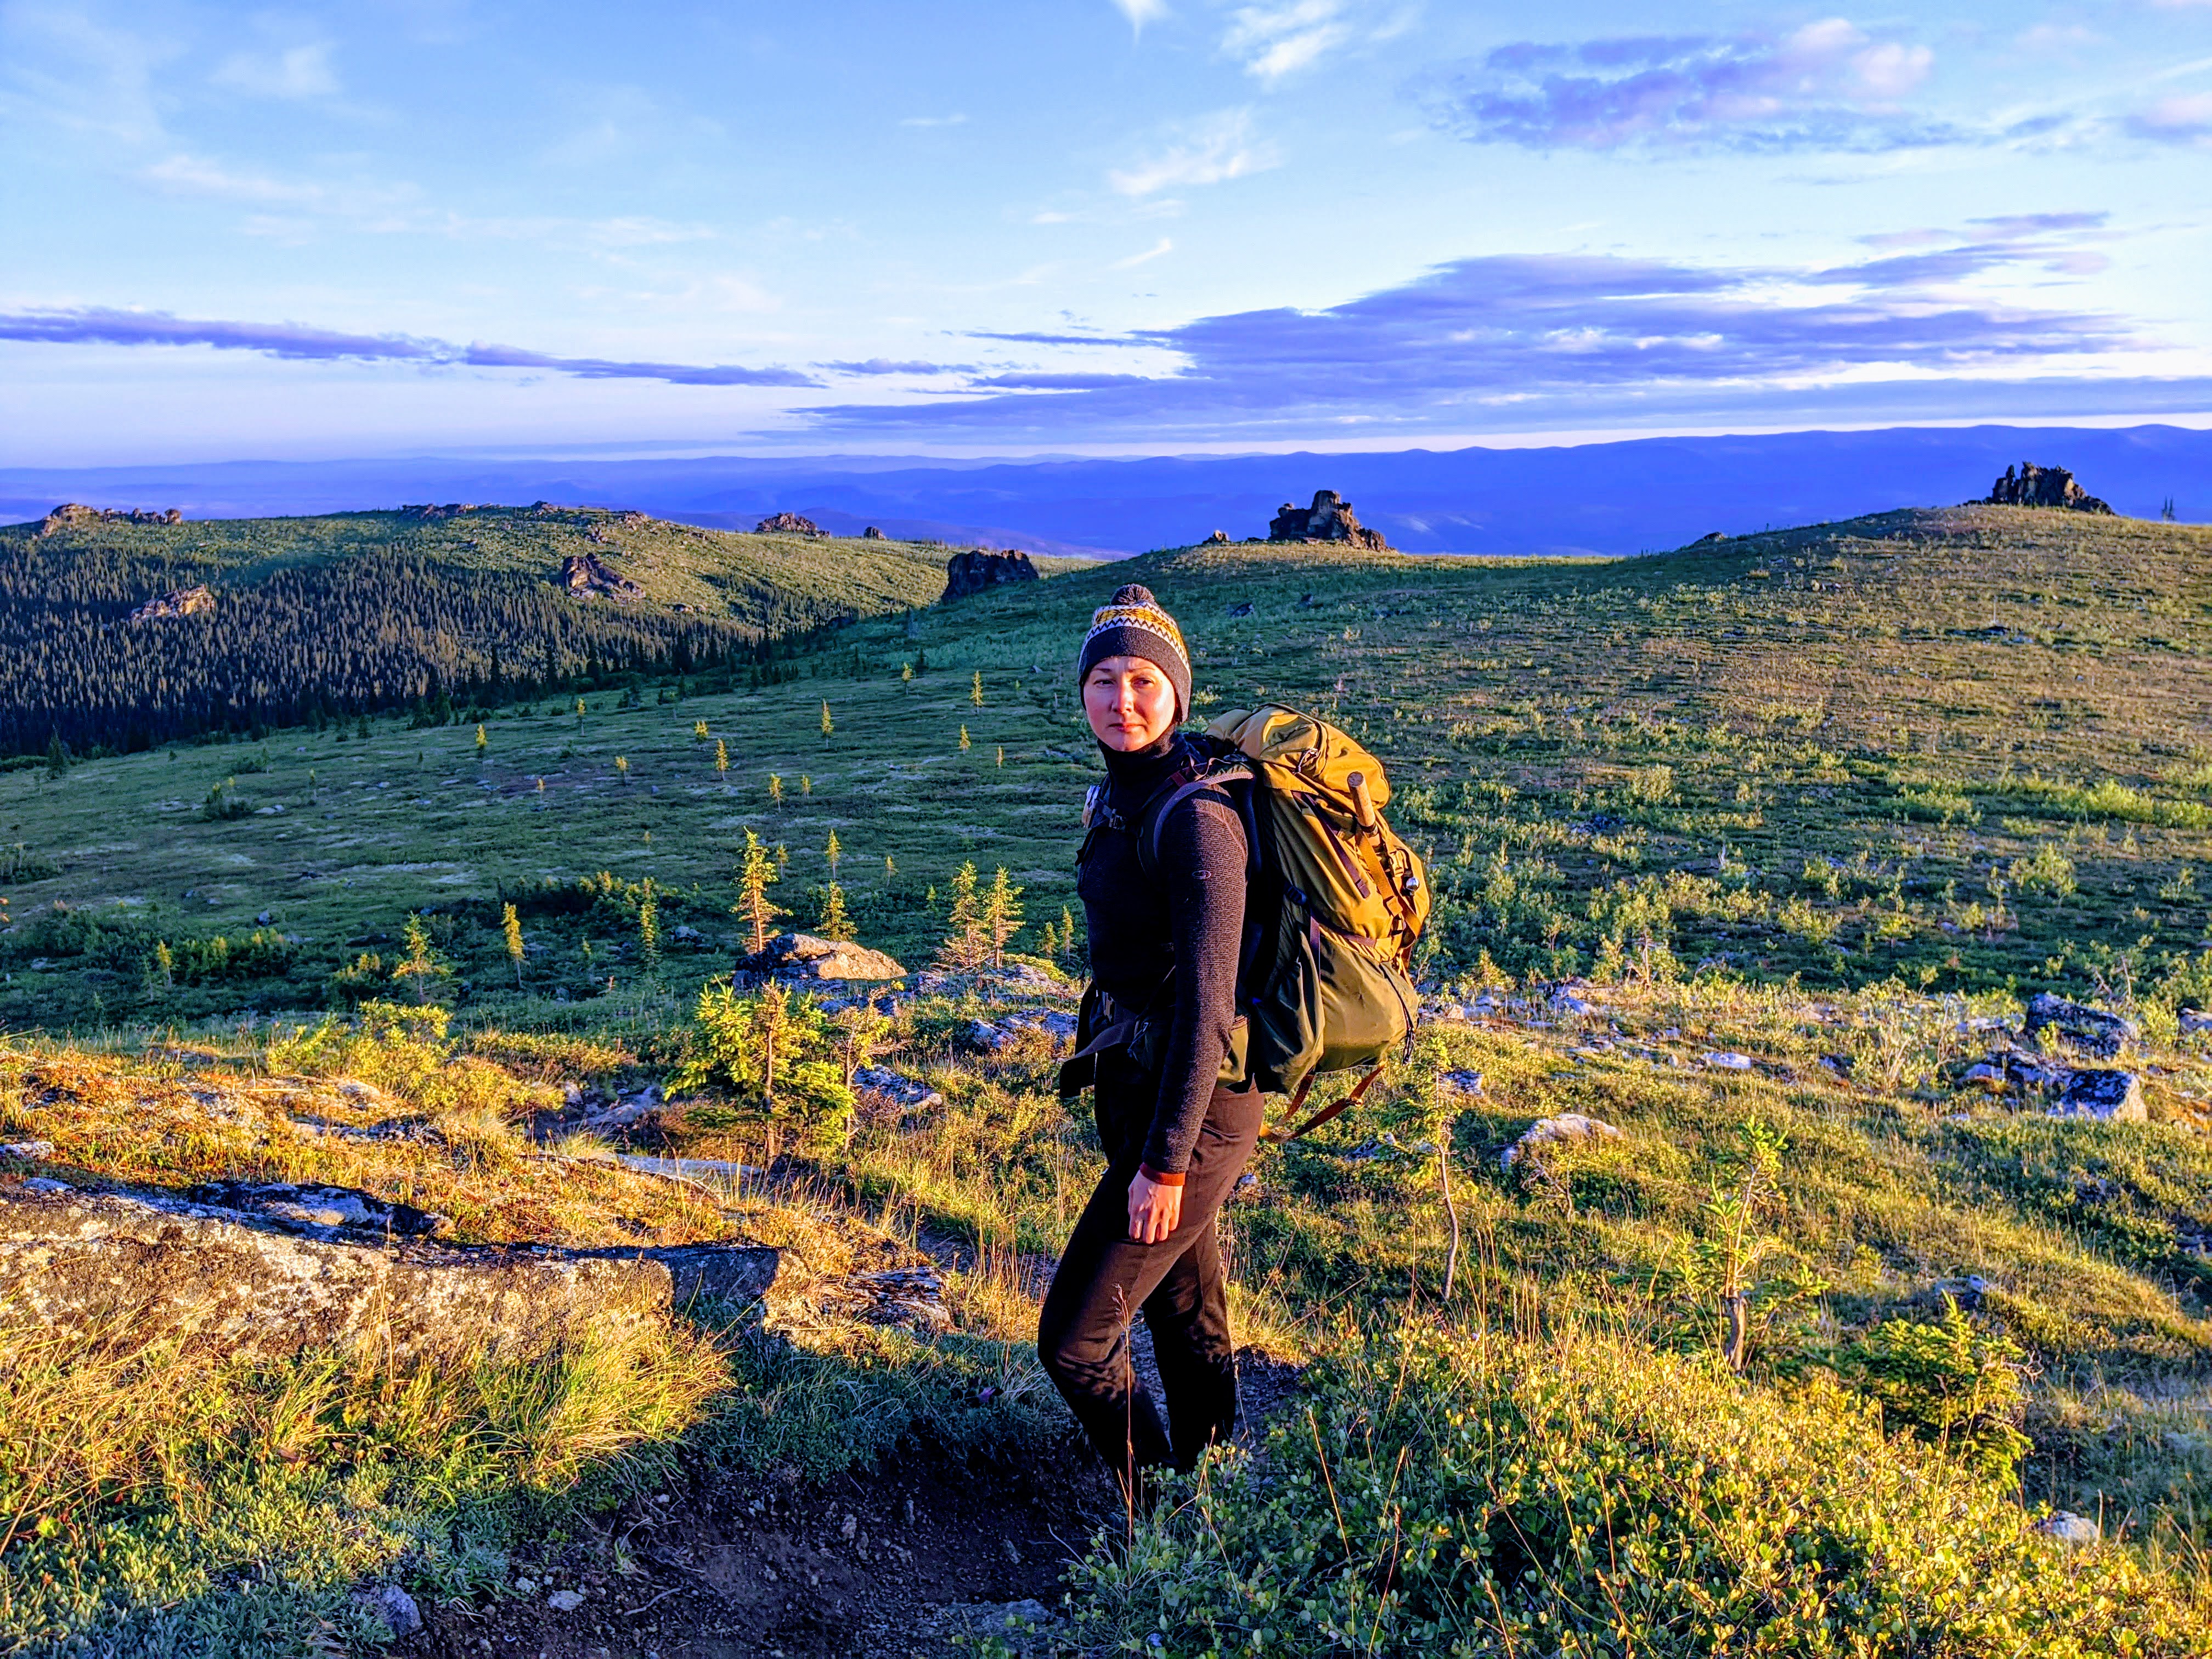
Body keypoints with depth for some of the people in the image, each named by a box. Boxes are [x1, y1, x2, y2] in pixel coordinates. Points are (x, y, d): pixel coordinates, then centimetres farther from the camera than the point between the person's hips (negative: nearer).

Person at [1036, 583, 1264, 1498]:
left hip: (1190, 1114, -9)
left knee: (1073, 1339, 0)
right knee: (1188, 1320, 21)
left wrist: (1164, 1163, -21)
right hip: (1138, 1092, 9)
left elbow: (1206, 1000, -23)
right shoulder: (1121, 800, 7)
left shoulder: (1196, 818, -22)